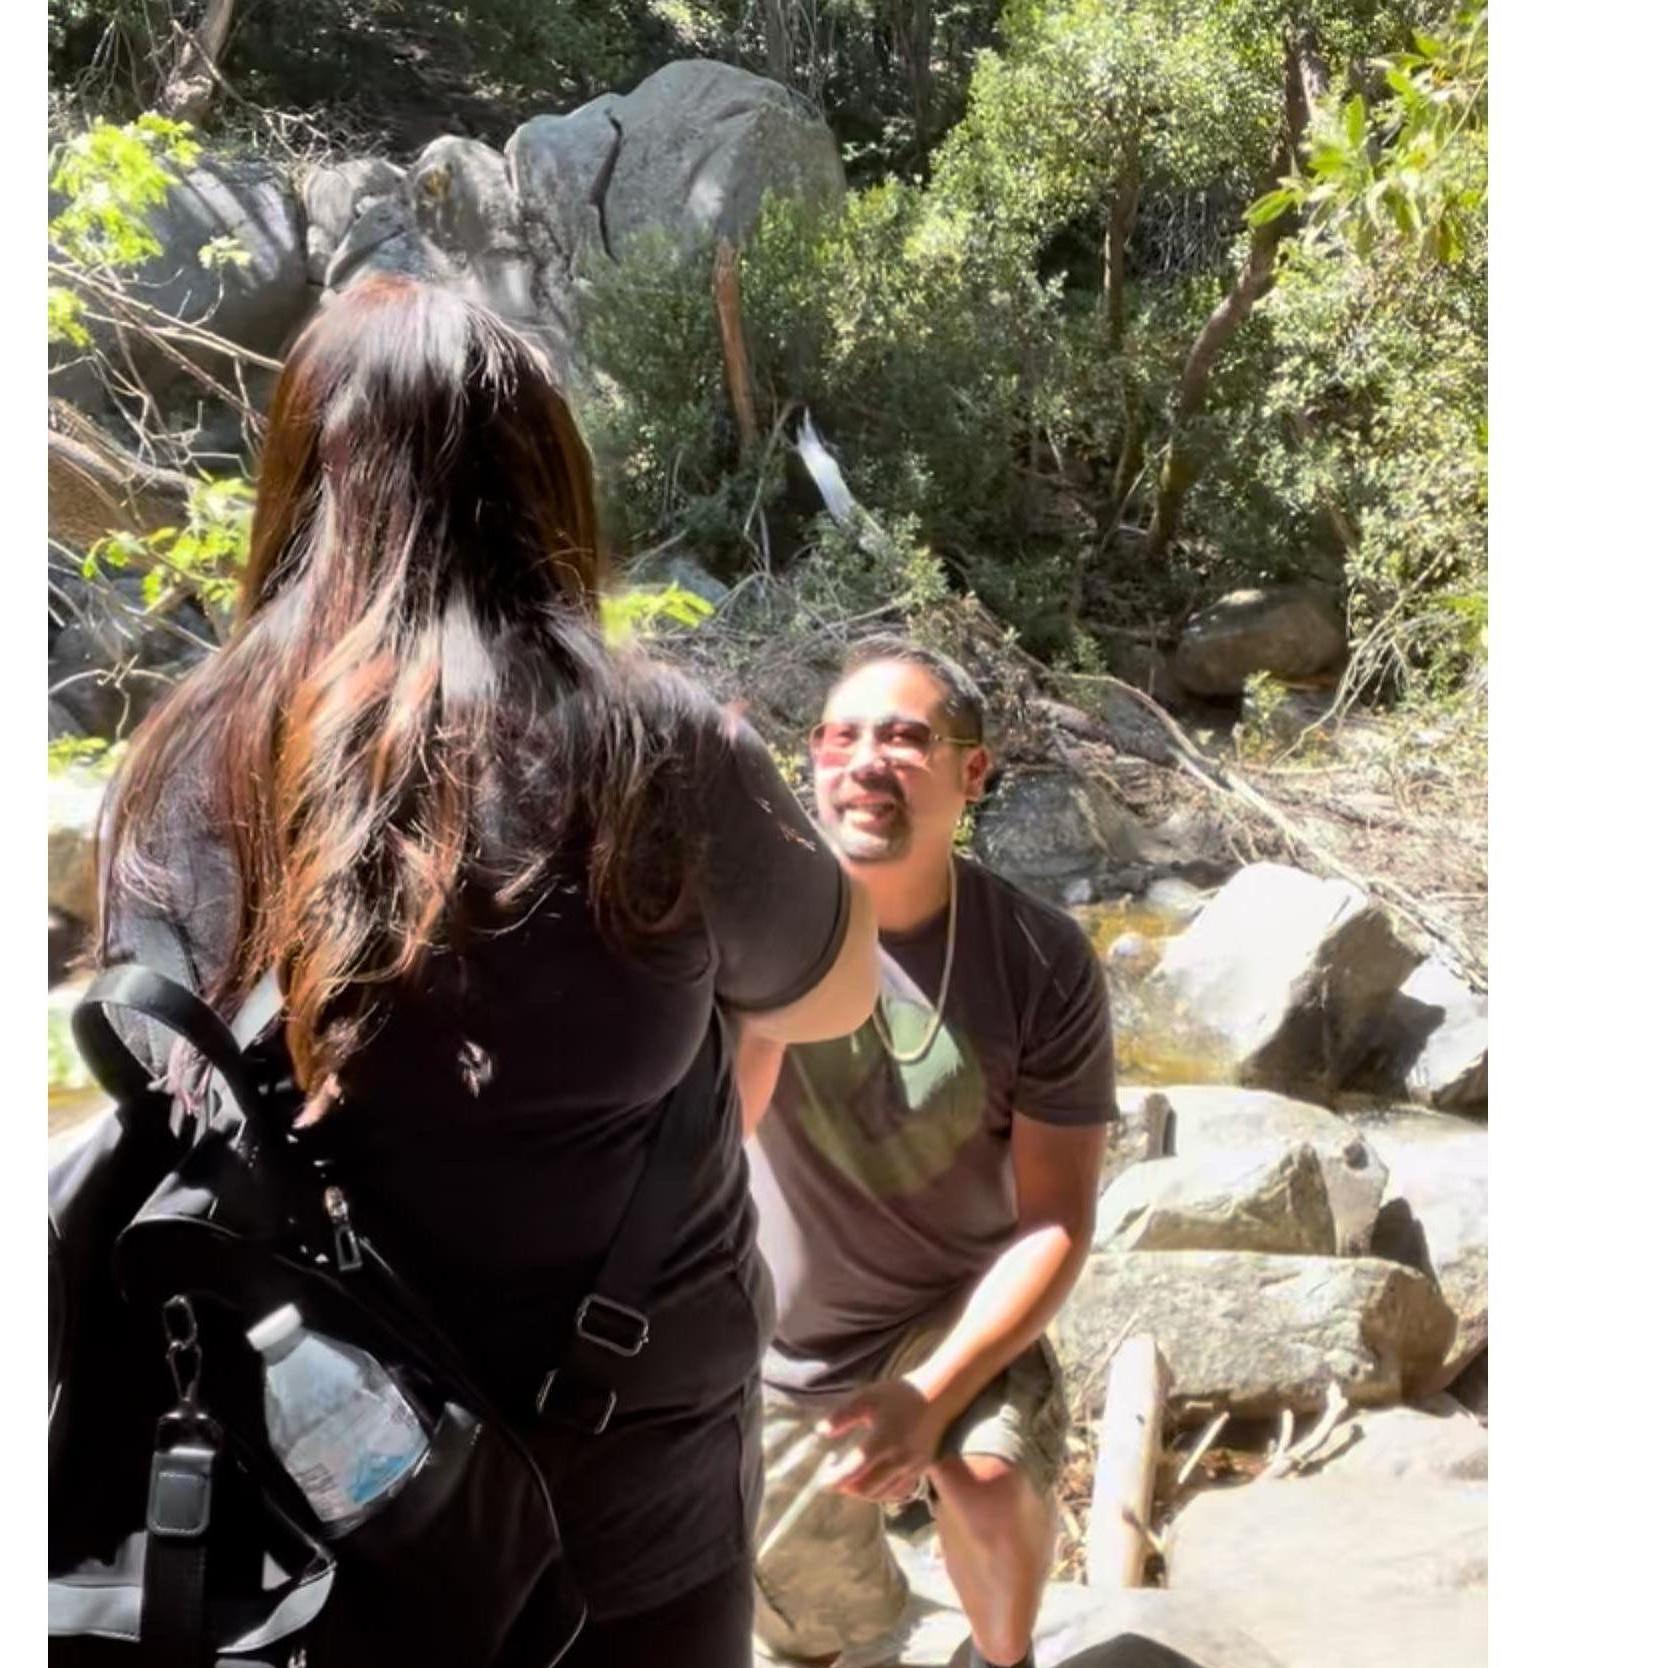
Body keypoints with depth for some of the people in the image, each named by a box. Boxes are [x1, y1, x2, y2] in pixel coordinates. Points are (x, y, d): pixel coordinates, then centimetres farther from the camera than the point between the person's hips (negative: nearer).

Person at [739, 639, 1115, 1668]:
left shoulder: (1044, 963, -20)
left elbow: (1057, 1221, -16)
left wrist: (934, 1391, -27)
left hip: (956, 1312, -1)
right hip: (781, 1353, 2)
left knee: (992, 1477, -32)